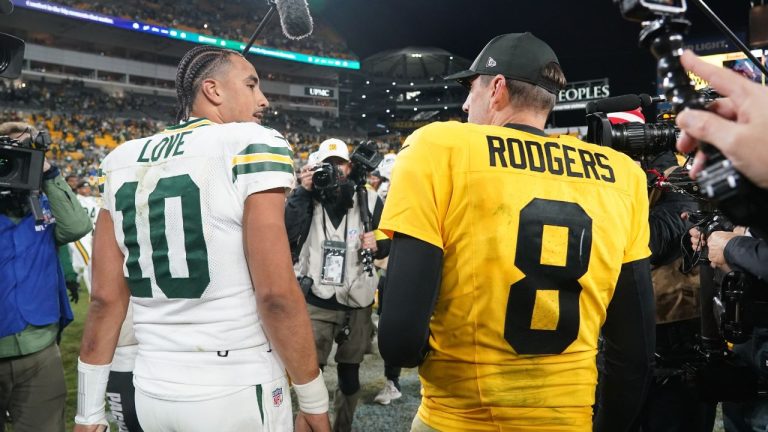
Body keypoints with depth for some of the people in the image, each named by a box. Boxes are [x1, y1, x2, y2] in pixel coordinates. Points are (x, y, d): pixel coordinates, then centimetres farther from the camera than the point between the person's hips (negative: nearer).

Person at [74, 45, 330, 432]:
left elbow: (105, 298, 4)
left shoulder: (124, 161, 5)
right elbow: (276, 294, -18)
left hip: (153, 393, 6)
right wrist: (313, 399, -7)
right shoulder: (253, 146, -12)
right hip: (236, 393, -5)